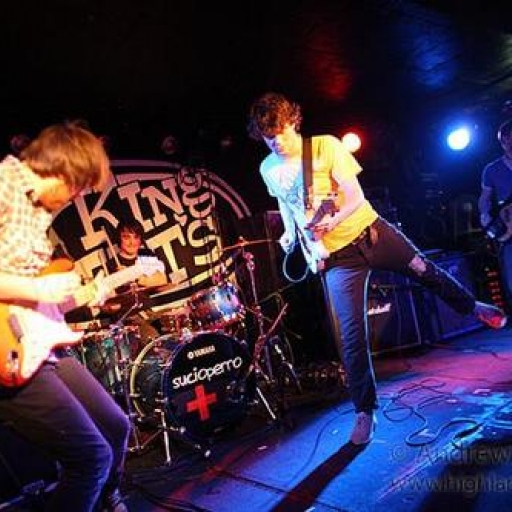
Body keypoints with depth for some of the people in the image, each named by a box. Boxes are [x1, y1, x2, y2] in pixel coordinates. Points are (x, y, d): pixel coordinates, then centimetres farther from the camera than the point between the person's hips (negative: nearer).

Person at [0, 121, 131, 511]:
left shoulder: (41, 208, 14)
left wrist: (79, 295, 15)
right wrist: (38, 290, -21)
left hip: (40, 345, 9)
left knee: (116, 428, 18)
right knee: (92, 454, -10)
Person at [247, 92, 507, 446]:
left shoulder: (326, 145, -10)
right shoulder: (268, 169, 1)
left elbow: (355, 195, -15)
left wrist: (333, 220, -34)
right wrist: (290, 233, 3)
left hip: (370, 230, -1)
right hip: (334, 256, 1)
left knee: (425, 271, 7)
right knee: (352, 335, -4)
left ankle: (472, 307, 41)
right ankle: (365, 411, 11)